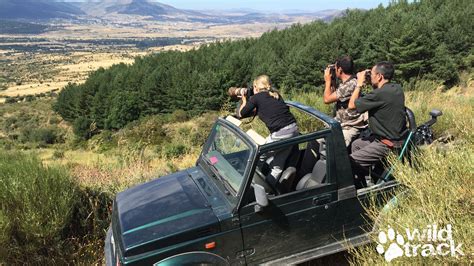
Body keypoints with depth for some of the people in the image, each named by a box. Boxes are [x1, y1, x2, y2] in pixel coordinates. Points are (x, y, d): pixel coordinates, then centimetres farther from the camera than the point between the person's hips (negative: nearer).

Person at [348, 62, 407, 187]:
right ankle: (365, 180, 28)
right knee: (356, 144, 25)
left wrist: (359, 84, -5)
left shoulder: (380, 94, -26)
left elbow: (352, 105, -15)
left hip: (387, 145, -10)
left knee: (350, 162, -10)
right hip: (396, 135, 10)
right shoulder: (397, 88, 3)